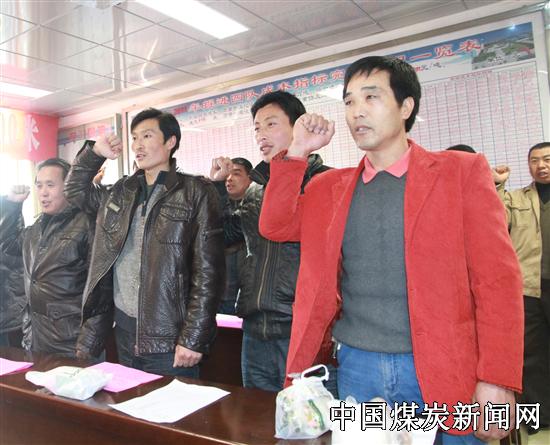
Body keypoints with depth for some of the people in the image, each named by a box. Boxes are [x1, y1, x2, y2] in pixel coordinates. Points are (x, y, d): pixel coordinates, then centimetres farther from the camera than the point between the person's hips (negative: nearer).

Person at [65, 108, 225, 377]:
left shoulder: (196, 193, -7)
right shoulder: (121, 192, 11)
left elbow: (208, 271, -12)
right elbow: (75, 190, 27)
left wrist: (193, 338, -15)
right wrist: (94, 153, 9)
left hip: (169, 338, -5)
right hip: (125, 331, 6)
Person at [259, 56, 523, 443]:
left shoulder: (462, 171, -2)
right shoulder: (330, 186, 9)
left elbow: (498, 280, -7)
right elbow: (275, 226, 5)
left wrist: (497, 381, -13)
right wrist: (296, 154, -3)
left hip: (442, 370, -2)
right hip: (355, 368, 3)